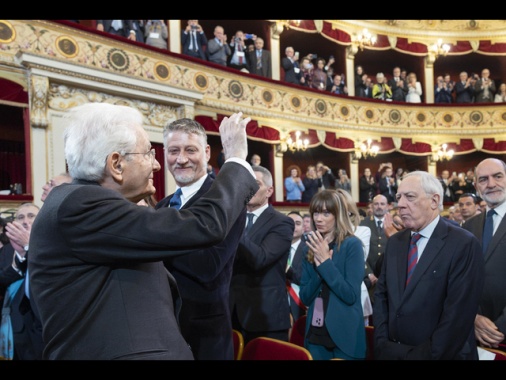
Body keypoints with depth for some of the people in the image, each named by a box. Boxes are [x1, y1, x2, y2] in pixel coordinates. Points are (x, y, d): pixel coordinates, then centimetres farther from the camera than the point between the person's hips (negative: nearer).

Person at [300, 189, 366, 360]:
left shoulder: (352, 244, -10)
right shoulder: (311, 247, 4)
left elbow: (351, 295, -17)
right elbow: (305, 297, 2)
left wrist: (325, 261, -20)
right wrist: (319, 268, -14)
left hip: (344, 335, -4)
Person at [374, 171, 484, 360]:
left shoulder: (464, 244, -14)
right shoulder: (394, 242, 5)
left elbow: (459, 313, -19)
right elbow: (381, 295, 6)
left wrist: (427, 355, -18)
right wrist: (382, 344, -5)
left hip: (441, 355, -5)